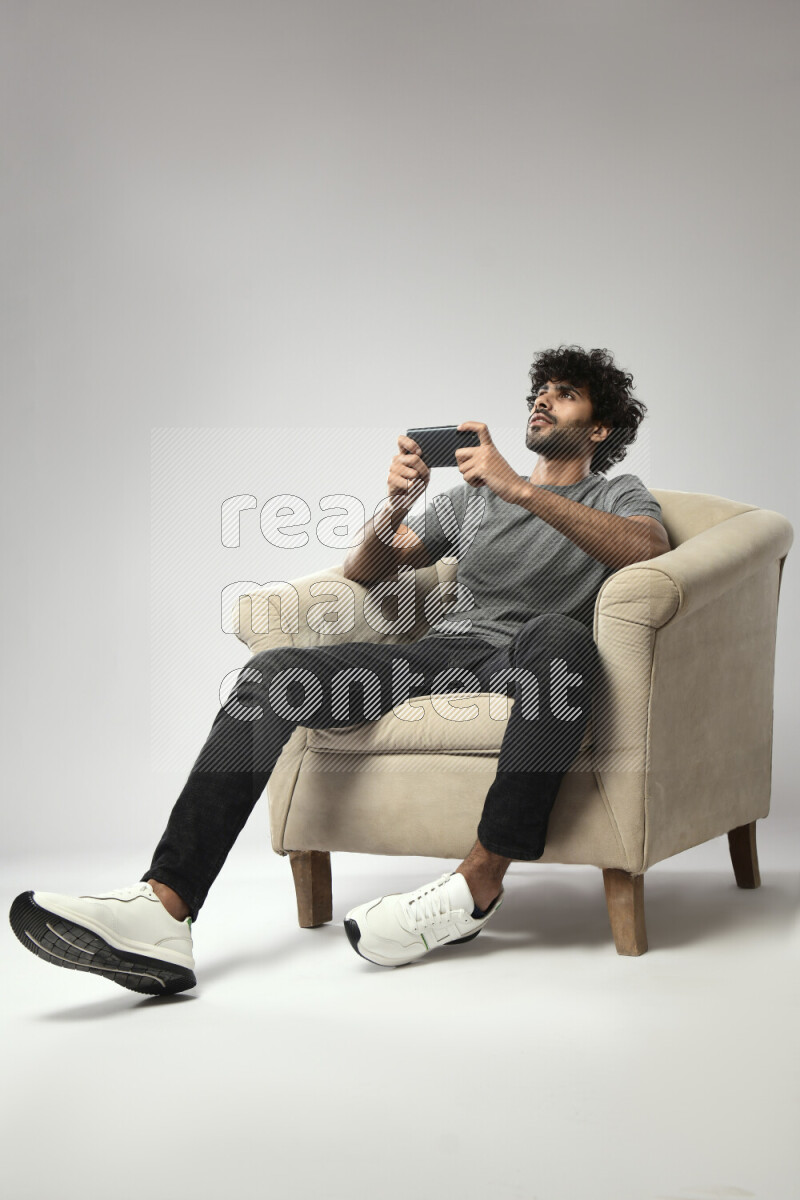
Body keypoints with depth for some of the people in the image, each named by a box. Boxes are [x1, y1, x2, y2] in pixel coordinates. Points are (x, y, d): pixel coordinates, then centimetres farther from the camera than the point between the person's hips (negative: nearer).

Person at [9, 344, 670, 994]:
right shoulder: (469, 498, 31)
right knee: (275, 670, -22)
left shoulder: (618, 494, 18)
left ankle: (480, 882, -39)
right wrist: (396, 508, -1)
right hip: (443, 651, 4)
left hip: (525, 669, -4)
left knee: (560, 633, -42)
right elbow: (364, 570, 23)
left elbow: (649, 548, -9)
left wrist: (521, 489, -17)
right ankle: (164, 908, -37)